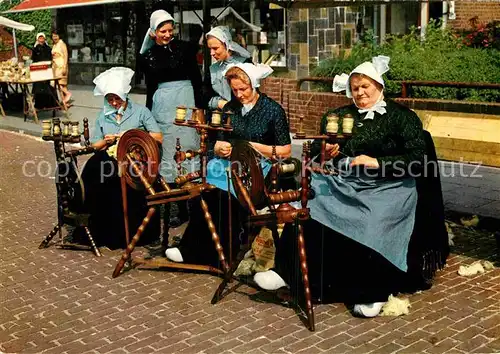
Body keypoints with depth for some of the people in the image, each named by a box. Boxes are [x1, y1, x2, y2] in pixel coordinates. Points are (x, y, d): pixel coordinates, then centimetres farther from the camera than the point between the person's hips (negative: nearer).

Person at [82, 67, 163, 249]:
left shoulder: (140, 111, 9)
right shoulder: (103, 115, 20)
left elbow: (158, 138, 2)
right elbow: (95, 146, 20)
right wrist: (106, 141, -1)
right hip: (110, 158, 4)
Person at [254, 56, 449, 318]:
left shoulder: (402, 117, 5)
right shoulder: (340, 116, 20)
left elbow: (417, 159, -6)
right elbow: (314, 151, 20)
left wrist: (377, 163, -16)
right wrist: (324, 153, -5)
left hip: (386, 188, -4)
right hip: (344, 184, 5)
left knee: (371, 227, -35)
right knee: (305, 207, -22)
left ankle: (371, 293, -19)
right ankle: (287, 272, -18)